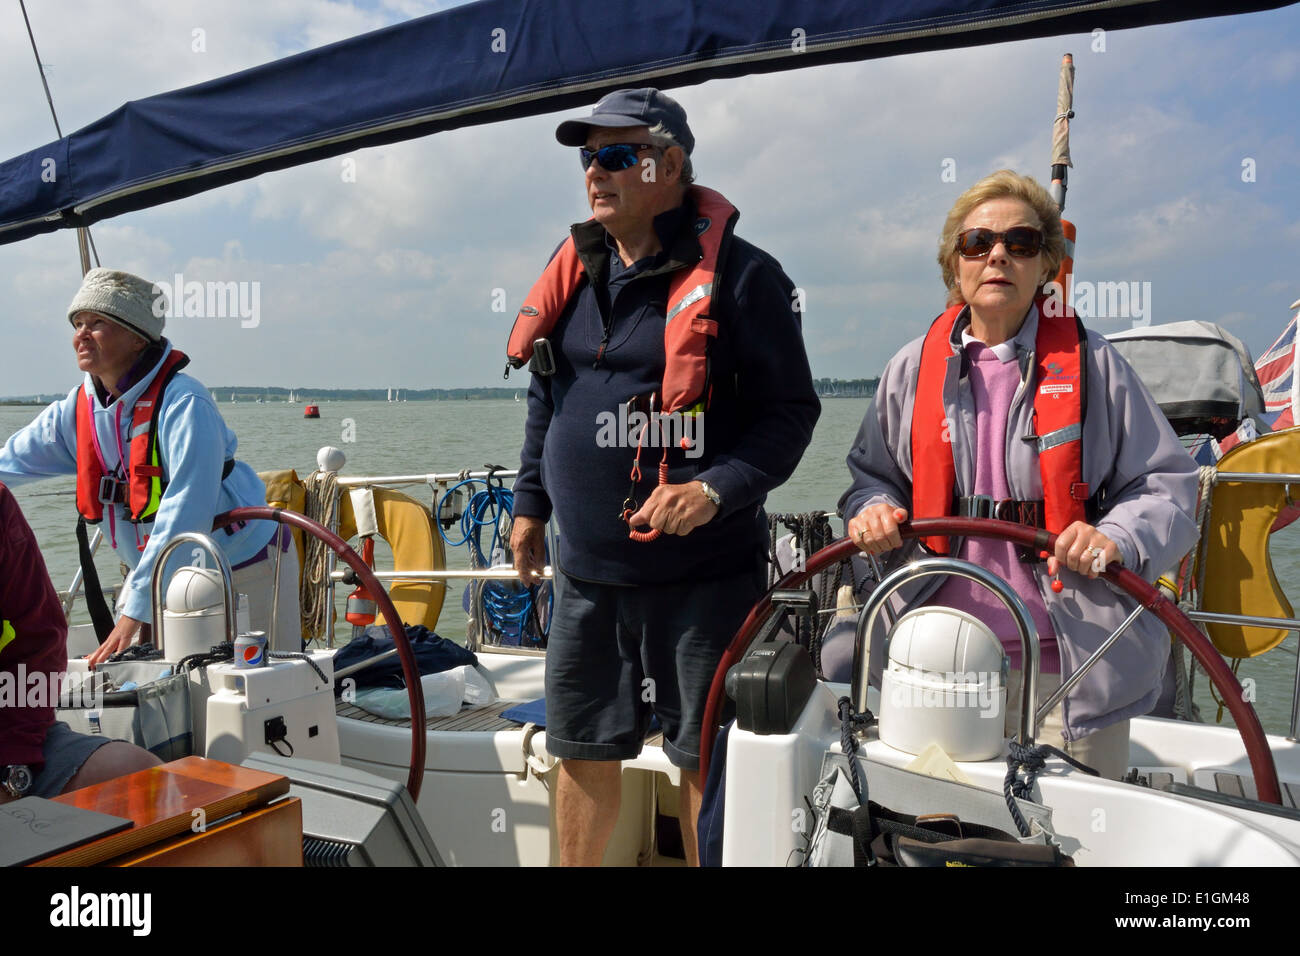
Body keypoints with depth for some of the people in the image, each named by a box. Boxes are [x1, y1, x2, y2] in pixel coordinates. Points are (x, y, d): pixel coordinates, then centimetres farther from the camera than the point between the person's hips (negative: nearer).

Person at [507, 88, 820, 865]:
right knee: (584, 748, 16)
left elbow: (791, 410, -9)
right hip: (587, 573, 6)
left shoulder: (737, 274, -8)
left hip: (704, 573, -6)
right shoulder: (575, 273, 11)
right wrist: (530, 502, 20)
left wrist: (718, 490, -22)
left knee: (706, 757, 6)